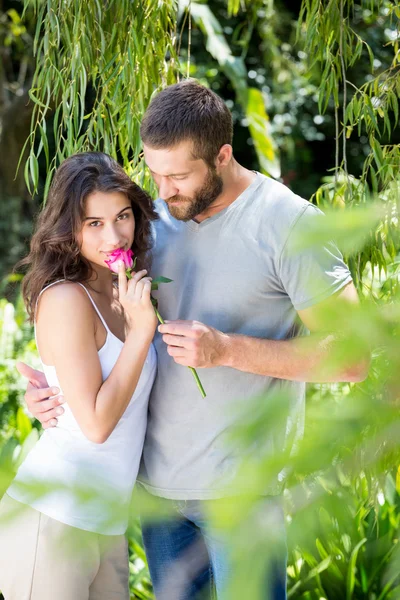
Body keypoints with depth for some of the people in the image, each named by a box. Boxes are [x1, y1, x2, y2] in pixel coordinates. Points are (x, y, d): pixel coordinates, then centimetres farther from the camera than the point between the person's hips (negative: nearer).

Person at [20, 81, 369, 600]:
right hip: (156, 479, 6)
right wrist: (50, 385, -2)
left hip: (239, 486, -5)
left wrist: (226, 349, -22)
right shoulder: (155, 220, 6)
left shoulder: (289, 222, -11)